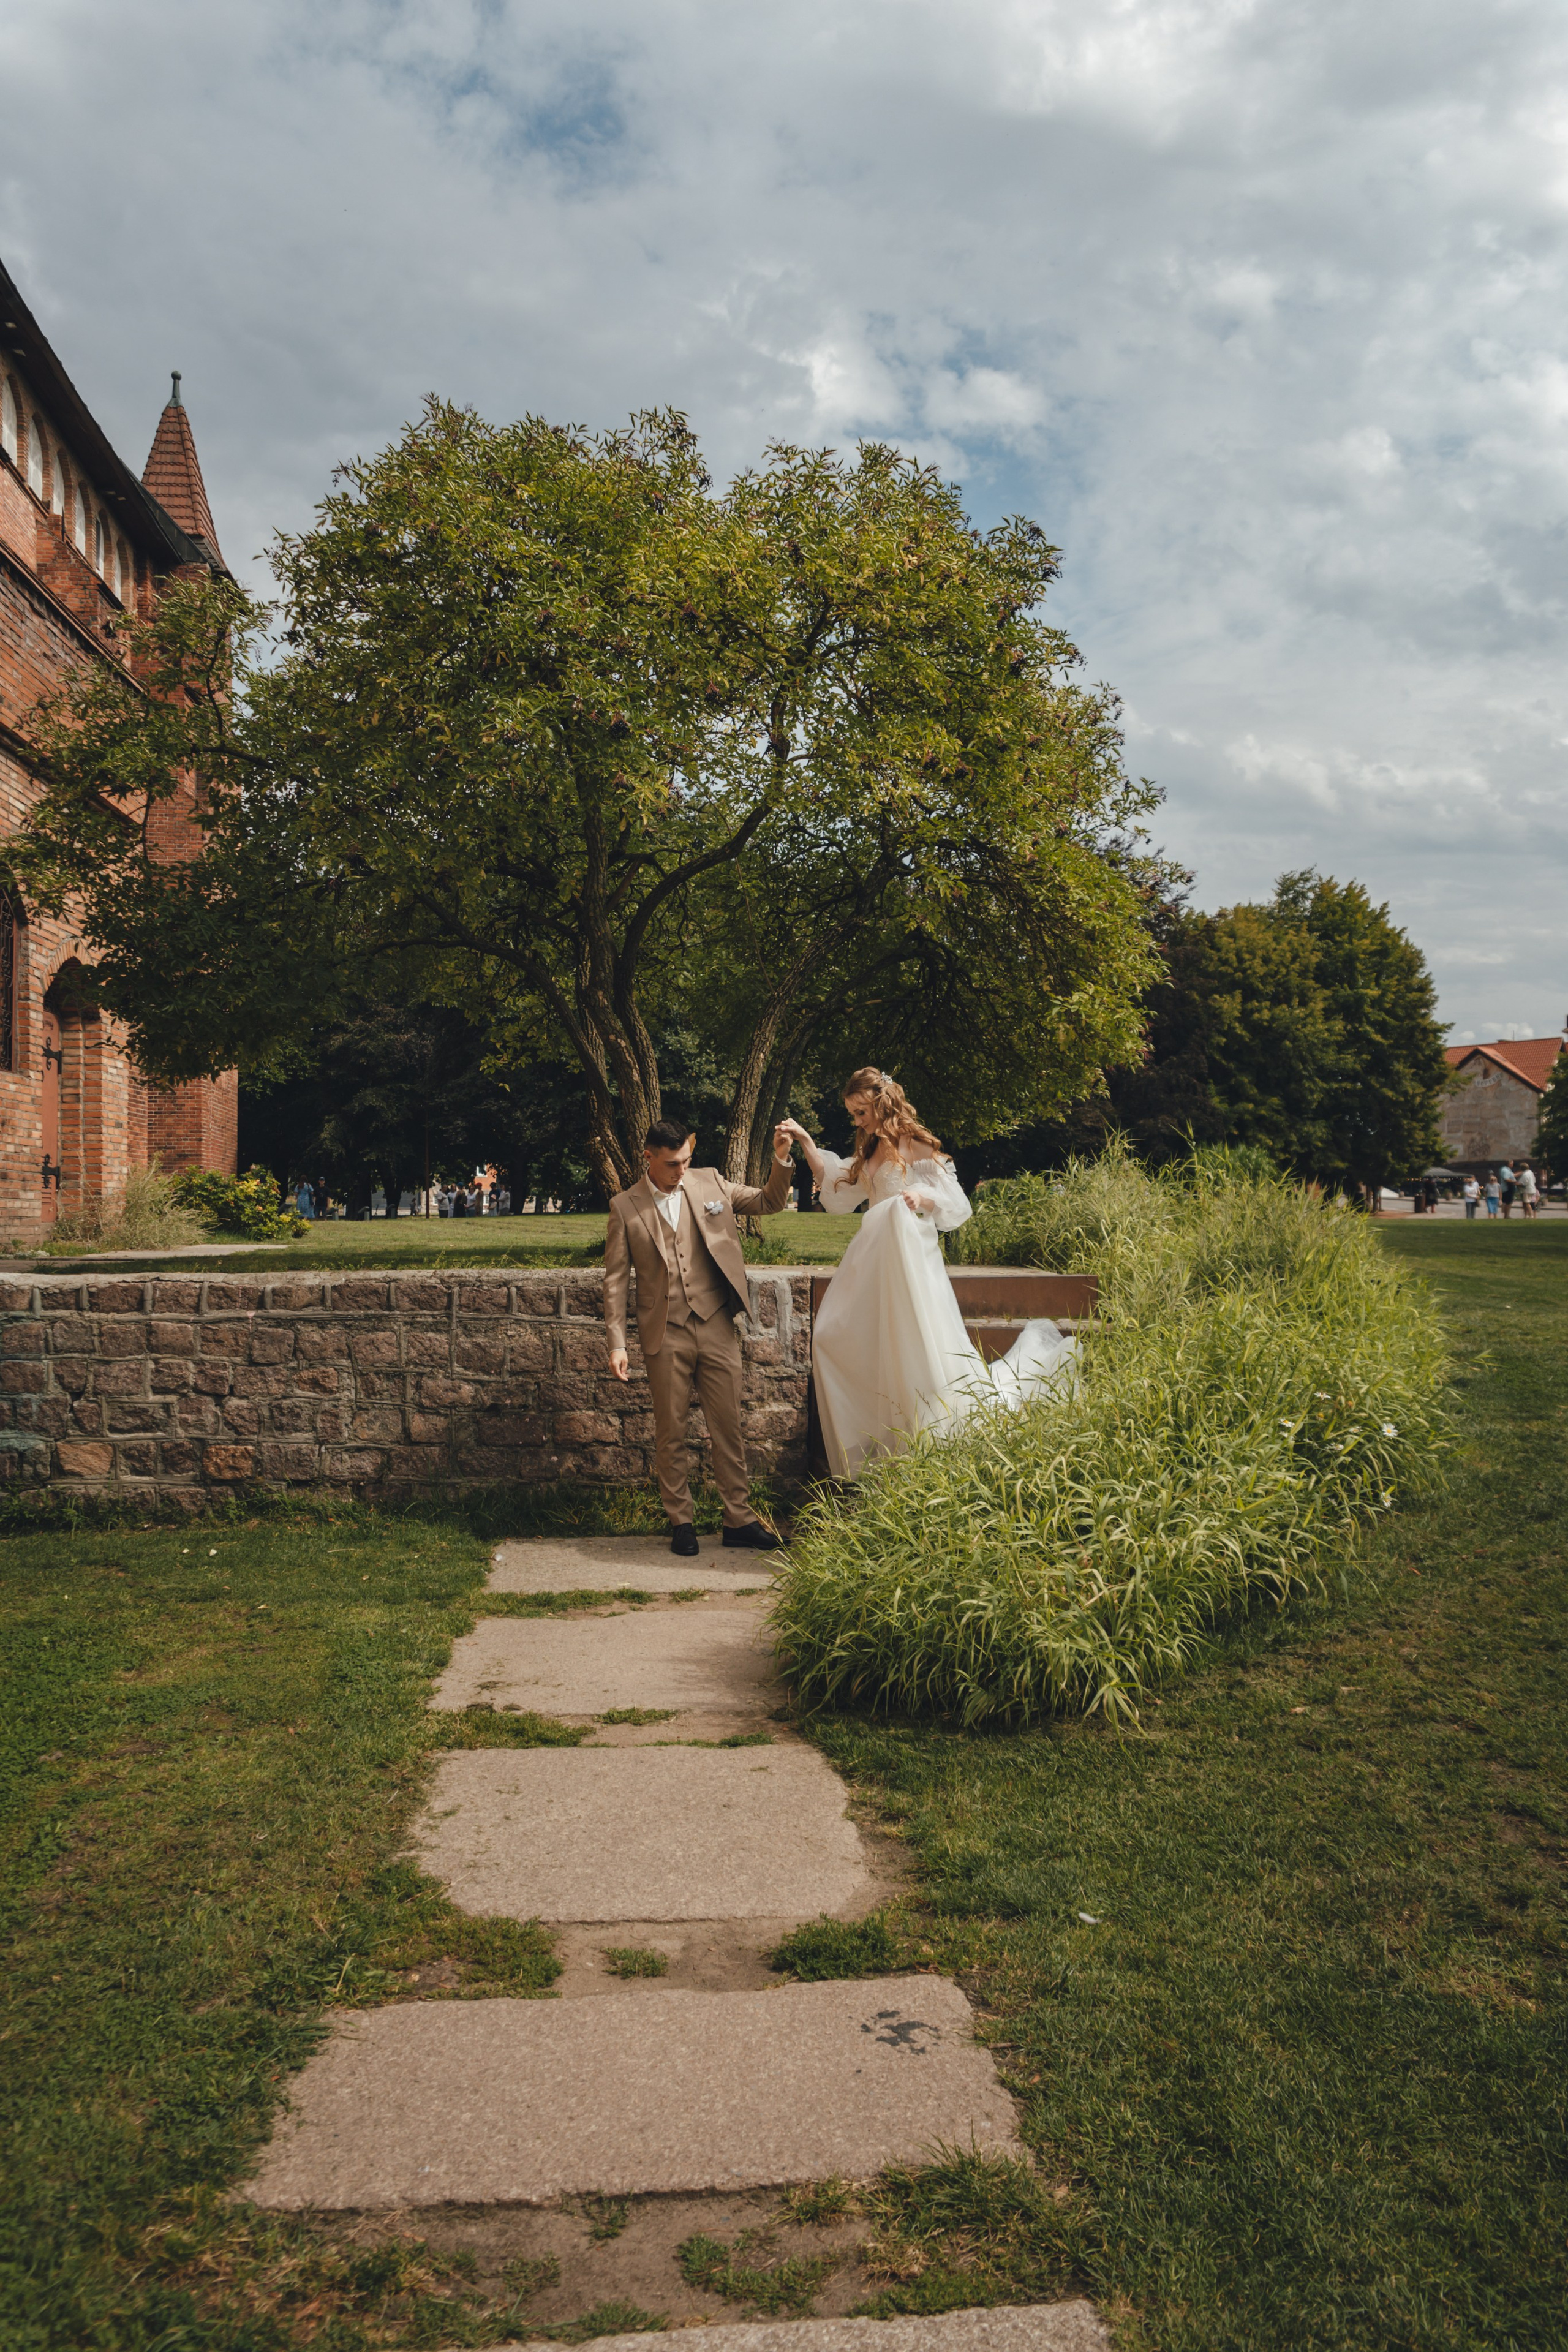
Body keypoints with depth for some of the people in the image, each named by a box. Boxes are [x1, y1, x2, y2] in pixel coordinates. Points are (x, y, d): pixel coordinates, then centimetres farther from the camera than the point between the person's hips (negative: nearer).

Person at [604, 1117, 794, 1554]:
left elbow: (769, 1202, 13)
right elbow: (616, 1280, 2)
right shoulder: (625, 1207, 1)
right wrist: (617, 1343, -4)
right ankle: (680, 1522, 19)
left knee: (728, 1427, 4)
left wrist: (781, 1159, -5)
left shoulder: (709, 1182, 7)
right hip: (665, 1334, -1)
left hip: (717, 1326, 2)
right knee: (670, 1433, 6)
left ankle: (739, 1520, 13)